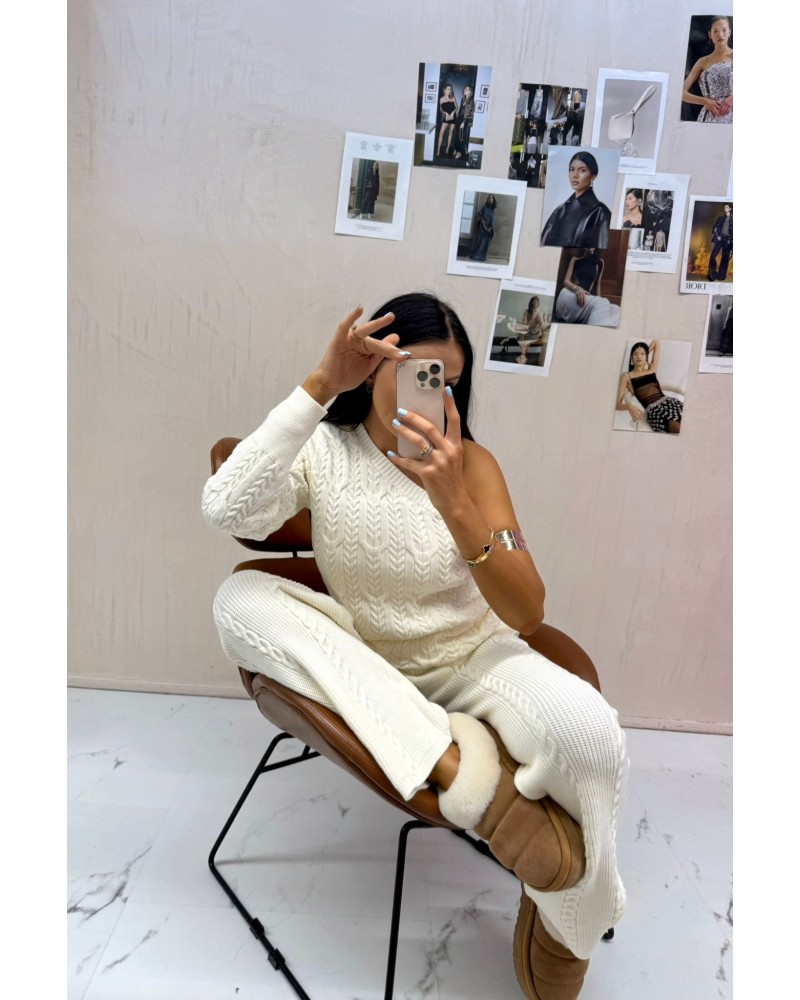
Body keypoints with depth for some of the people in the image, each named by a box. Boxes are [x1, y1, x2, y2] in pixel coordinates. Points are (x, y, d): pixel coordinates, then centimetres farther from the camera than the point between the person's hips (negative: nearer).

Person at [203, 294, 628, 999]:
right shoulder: (323, 452, -7)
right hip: (368, 671, 2)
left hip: (472, 661, -1)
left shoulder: (470, 462, -10)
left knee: (586, 730, -33)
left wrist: (454, 502, -35)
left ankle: (563, 925, 1)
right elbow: (226, 511, -29)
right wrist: (319, 387, -32)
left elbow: (527, 616, -20)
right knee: (240, 598, -22)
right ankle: (459, 763, -27)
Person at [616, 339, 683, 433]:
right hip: (653, 410, -5)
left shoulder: (652, 369, 24)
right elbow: (618, 404, 2)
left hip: (669, 402, 5)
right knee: (679, 429, -32)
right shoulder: (627, 376, 12)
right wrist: (629, 406, -18)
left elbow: (656, 342, 36)